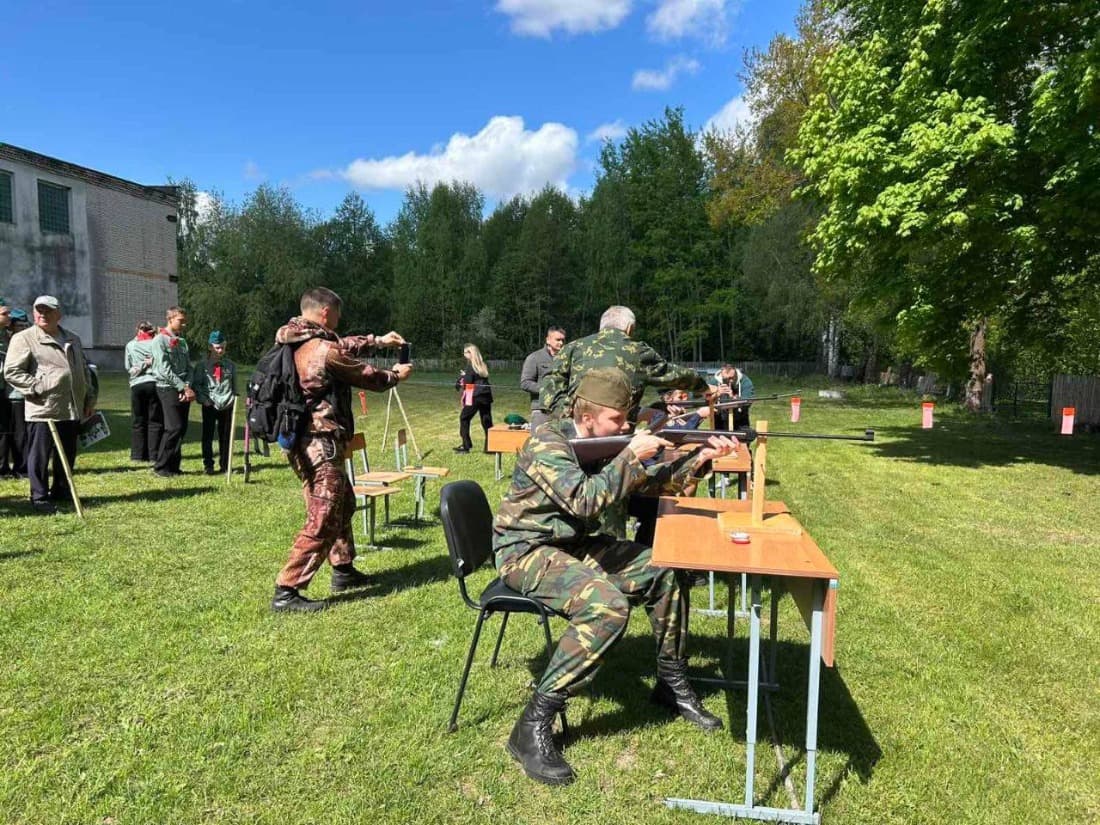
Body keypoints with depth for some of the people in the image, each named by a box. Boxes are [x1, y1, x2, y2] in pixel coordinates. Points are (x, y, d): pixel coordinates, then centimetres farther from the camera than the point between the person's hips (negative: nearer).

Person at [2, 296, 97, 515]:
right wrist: (37, 387, -16)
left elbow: (84, 371, 23)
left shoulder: (73, 340, 17)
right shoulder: (24, 338, -3)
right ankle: (40, 498, 8)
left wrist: (89, 398, 17)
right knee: (39, 457, 0)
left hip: (72, 410, 6)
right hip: (42, 409, -6)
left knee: (67, 456, 13)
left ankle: (61, 492, 28)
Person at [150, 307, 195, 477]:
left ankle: (173, 465, 13)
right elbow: (165, 370, -13)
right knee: (174, 428, -11)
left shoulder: (182, 341, 17)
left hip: (184, 391, 7)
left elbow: (188, 368, 12)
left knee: (182, 429, 5)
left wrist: (188, 387, -6)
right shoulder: (160, 340, -5)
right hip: (168, 389, -7)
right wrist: (184, 387, -15)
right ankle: (160, 466, -2)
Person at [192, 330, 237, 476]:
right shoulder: (202, 365, 3)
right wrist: (203, 399, -9)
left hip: (227, 405, 2)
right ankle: (208, 465, 5)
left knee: (225, 436, 5)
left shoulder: (230, 365, 9)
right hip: (209, 405, -2)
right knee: (208, 436, -1)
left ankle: (224, 465, 13)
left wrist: (234, 398, 2)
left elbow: (235, 385, 13)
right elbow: (196, 384, 2)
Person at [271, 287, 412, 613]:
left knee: (343, 504, 24)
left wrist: (377, 341, 31)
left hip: (302, 441, 11)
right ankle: (286, 593, -4)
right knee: (322, 521, -7)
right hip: (320, 443, -11)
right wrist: (395, 375, 14)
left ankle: (343, 569, 37)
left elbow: (342, 347, 26)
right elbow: (365, 376, -5)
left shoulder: (296, 343, 9)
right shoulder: (323, 350, -18)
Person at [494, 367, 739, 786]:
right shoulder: (547, 443, -20)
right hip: (527, 552, -9)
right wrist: (630, 455, -26)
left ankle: (672, 684, 19)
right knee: (608, 605, -33)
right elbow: (585, 501, -32)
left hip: (574, 545, 9)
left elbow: (653, 481, 9)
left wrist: (700, 458, -5)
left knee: (665, 570, 2)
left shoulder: (603, 442, 5)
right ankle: (533, 726, -23)